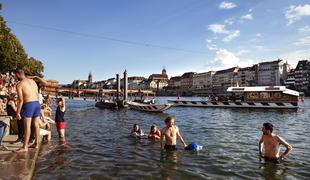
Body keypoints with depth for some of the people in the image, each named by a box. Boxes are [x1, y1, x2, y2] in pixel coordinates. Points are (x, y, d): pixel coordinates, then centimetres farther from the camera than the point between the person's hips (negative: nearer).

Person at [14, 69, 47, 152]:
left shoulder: (19, 84, -6)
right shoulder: (33, 81, 14)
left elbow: (21, 100, -10)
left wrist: (18, 112, -8)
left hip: (28, 105, -7)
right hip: (37, 103, 7)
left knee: (27, 126, -4)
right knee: (36, 125, 12)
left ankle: (25, 147, 0)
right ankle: (36, 144, 21)